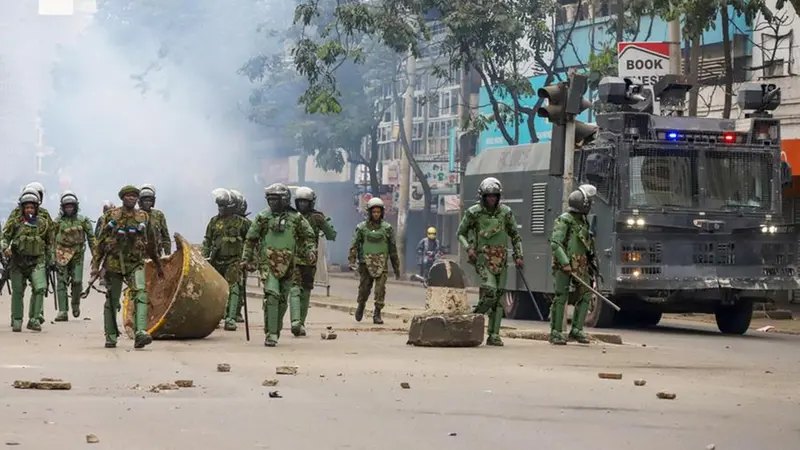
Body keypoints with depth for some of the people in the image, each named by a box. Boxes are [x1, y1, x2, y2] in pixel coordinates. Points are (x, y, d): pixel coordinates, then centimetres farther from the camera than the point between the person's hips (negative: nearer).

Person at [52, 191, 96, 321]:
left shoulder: (83, 221, 5)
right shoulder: (58, 222, 4)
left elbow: (91, 237, 7)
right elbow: (52, 240, 7)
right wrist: (52, 257, 2)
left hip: (77, 256, 0)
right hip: (62, 255, 0)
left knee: (77, 281, -10)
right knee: (62, 283, -4)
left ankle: (75, 304, 18)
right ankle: (62, 312, -3)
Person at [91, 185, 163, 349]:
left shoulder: (144, 218, 8)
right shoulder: (111, 216, 3)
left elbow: (151, 244, 19)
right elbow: (101, 242, 6)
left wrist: (158, 266, 26)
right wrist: (95, 265, 0)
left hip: (135, 264, 0)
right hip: (113, 264, 0)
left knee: (140, 294, -21)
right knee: (112, 302, 6)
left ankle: (140, 334, -31)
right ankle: (111, 337, 21)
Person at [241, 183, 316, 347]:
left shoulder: (295, 218, 4)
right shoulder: (263, 217, 3)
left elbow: (308, 235, 14)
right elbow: (251, 239, 12)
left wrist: (310, 251, -2)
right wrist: (247, 258, 10)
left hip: (287, 265, 2)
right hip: (268, 264, -2)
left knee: (282, 300, 9)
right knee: (271, 296, -17)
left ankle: (276, 330, 25)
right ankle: (271, 333, -19)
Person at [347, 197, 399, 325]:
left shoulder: (387, 228, 6)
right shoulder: (362, 227, 4)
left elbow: (393, 248, 10)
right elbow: (354, 245, 0)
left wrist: (396, 267, 11)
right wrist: (352, 261, -13)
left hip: (381, 264, 0)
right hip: (366, 263, 0)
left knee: (380, 289, -10)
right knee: (364, 288, 5)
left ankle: (377, 314, -5)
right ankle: (361, 306, 32)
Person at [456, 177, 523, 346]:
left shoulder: (506, 212, 4)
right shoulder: (473, 213, -3)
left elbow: (515, 235, 14)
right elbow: (461, 233, 7)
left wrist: (518, 256, 5)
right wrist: (468, 248, -10)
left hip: (501, 259, 4)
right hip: (483, 258, -4)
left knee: (499, 296, 2)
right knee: (490, 291, -21)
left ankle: (494, 335, 8)